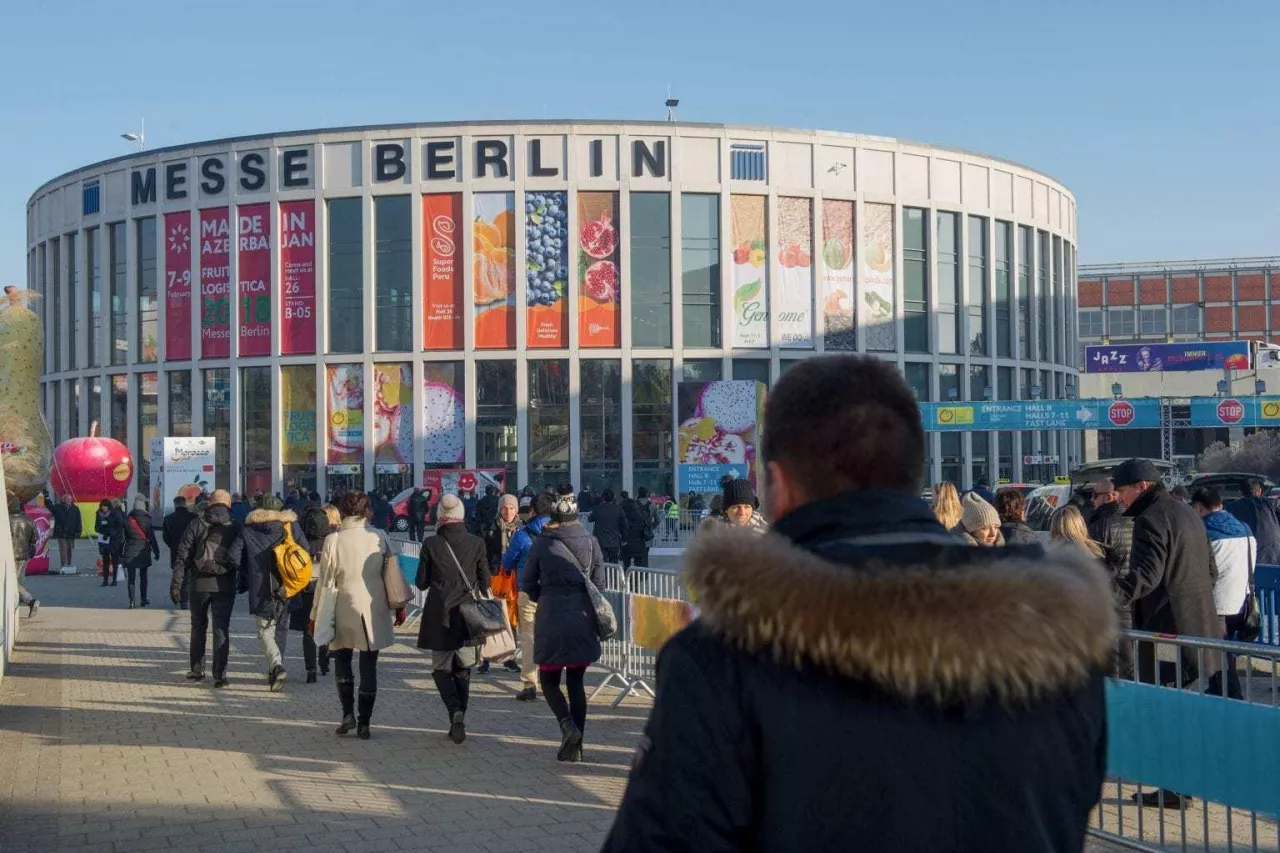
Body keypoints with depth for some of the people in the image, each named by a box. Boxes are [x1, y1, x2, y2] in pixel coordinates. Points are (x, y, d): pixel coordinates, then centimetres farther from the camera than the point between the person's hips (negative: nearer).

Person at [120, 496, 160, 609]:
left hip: (130, 553, 1)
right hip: (144, 552, 0)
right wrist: (156, 552, 0)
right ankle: (143, 599, 21)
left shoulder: (127, 520, -2)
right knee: (143, 576, 15)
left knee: (131, 578, 0)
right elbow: (152, 537, -6)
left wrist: (120, 553, 10)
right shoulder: (146, 520, -7)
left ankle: (132, 601, -10)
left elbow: (122, 538, 2)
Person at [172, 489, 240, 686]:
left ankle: (197, 669, 23)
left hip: (199, 583, 1)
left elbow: (182, 556, -3)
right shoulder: (235, 527, 1)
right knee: (222, 629, 1)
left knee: (198, 626, 17)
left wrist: (176, 584, -2)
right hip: (225, 584, 0)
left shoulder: (196, 524, 0)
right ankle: (219, 674, -5)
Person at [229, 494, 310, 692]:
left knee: (265, 630, 2)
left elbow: (234, 556, -3)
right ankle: (275, 672, 20)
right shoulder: (291, 525, 6)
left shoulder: (248, 529, 4)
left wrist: (245, 576, 11)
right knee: (281, 628, 16)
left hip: (260, 589, -2)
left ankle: (277, 665, -21)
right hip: (287, 587, 2)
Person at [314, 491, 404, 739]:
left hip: (345, 610, -1)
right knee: (369, 667, 7)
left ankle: (348, 713, 8)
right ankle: (363, 723, 7)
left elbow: (326, 581, -4)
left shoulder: (333, 540, -8)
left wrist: (316, 616, 4)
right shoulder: (379, 537, -4)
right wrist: (399, 605, 12)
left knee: (342, 660, 18)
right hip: (375, 611, 1)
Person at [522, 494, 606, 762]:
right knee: (576, 682, 11)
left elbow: (528, 584, 4)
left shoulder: (542, 544, -4)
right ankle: (575, 746, 9)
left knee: (549, 680, 11)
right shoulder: (590, 542, 2)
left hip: (552, 619, -3)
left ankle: (567, 725, -14)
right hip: (583, 619, 3)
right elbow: (599, 583, 4)